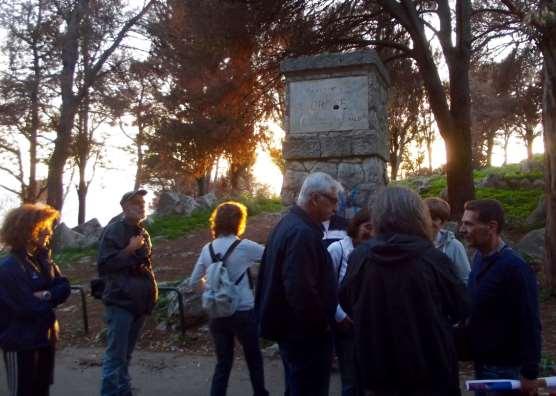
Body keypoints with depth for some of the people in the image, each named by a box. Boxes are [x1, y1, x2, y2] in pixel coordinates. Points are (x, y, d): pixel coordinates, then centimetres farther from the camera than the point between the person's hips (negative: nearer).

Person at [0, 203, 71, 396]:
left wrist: (47, 295, -20)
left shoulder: (43, 259, 7)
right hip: (20, 343, -8)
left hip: (45, 337, 8)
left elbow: (64, 287, 1)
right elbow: (28, 306, -26)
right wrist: (50, 300, -7)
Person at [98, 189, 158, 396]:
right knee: (115, 355, -7)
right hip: (120, 301, -7)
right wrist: (129, 250, -19)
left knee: (126, 354, 16)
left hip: (138, 301, 7)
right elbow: (104, 264, -16)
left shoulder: (143, 233, 14)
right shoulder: (113, 230, -9)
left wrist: (151, 290, 16)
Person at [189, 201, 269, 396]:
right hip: (243, 313, -3)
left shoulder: (207, 249, 0)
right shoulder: (244, 246, -13)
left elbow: (193, 282, 6)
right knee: (254, 358, 18)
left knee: (223, 362, 13)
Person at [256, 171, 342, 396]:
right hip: (306, 333, -10)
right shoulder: (303, 233, -23)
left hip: (290, 327, 10)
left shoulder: (288, 224, 10)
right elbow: (301, 290, -31)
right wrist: (322, 324, -16)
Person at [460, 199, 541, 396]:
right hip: (481, 360, 7)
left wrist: (529, 373, -17)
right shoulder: (480, 257, 2)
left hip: (503, 367, -7)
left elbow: (529, 324, -20)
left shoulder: (514, 267, -22)